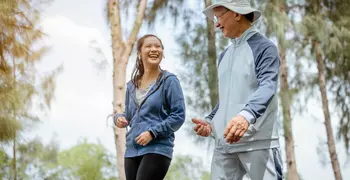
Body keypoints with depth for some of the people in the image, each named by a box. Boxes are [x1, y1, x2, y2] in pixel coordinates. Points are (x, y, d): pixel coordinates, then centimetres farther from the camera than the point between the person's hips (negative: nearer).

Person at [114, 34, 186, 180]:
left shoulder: (169, 80, -3)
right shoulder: (132, 85, 14)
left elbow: (179, 115, -8)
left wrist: (152, 132, -16)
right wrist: (120, 118, -1)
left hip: (157, 149, -6)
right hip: (132, 150, 6)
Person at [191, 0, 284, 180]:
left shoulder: (264, 48, -2)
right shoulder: (224, 56, 22)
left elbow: (267, 87, -18)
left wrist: (246, 115, -36)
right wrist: (209, 121, 8)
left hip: (258, 142, -7)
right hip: (225, 143, 7)